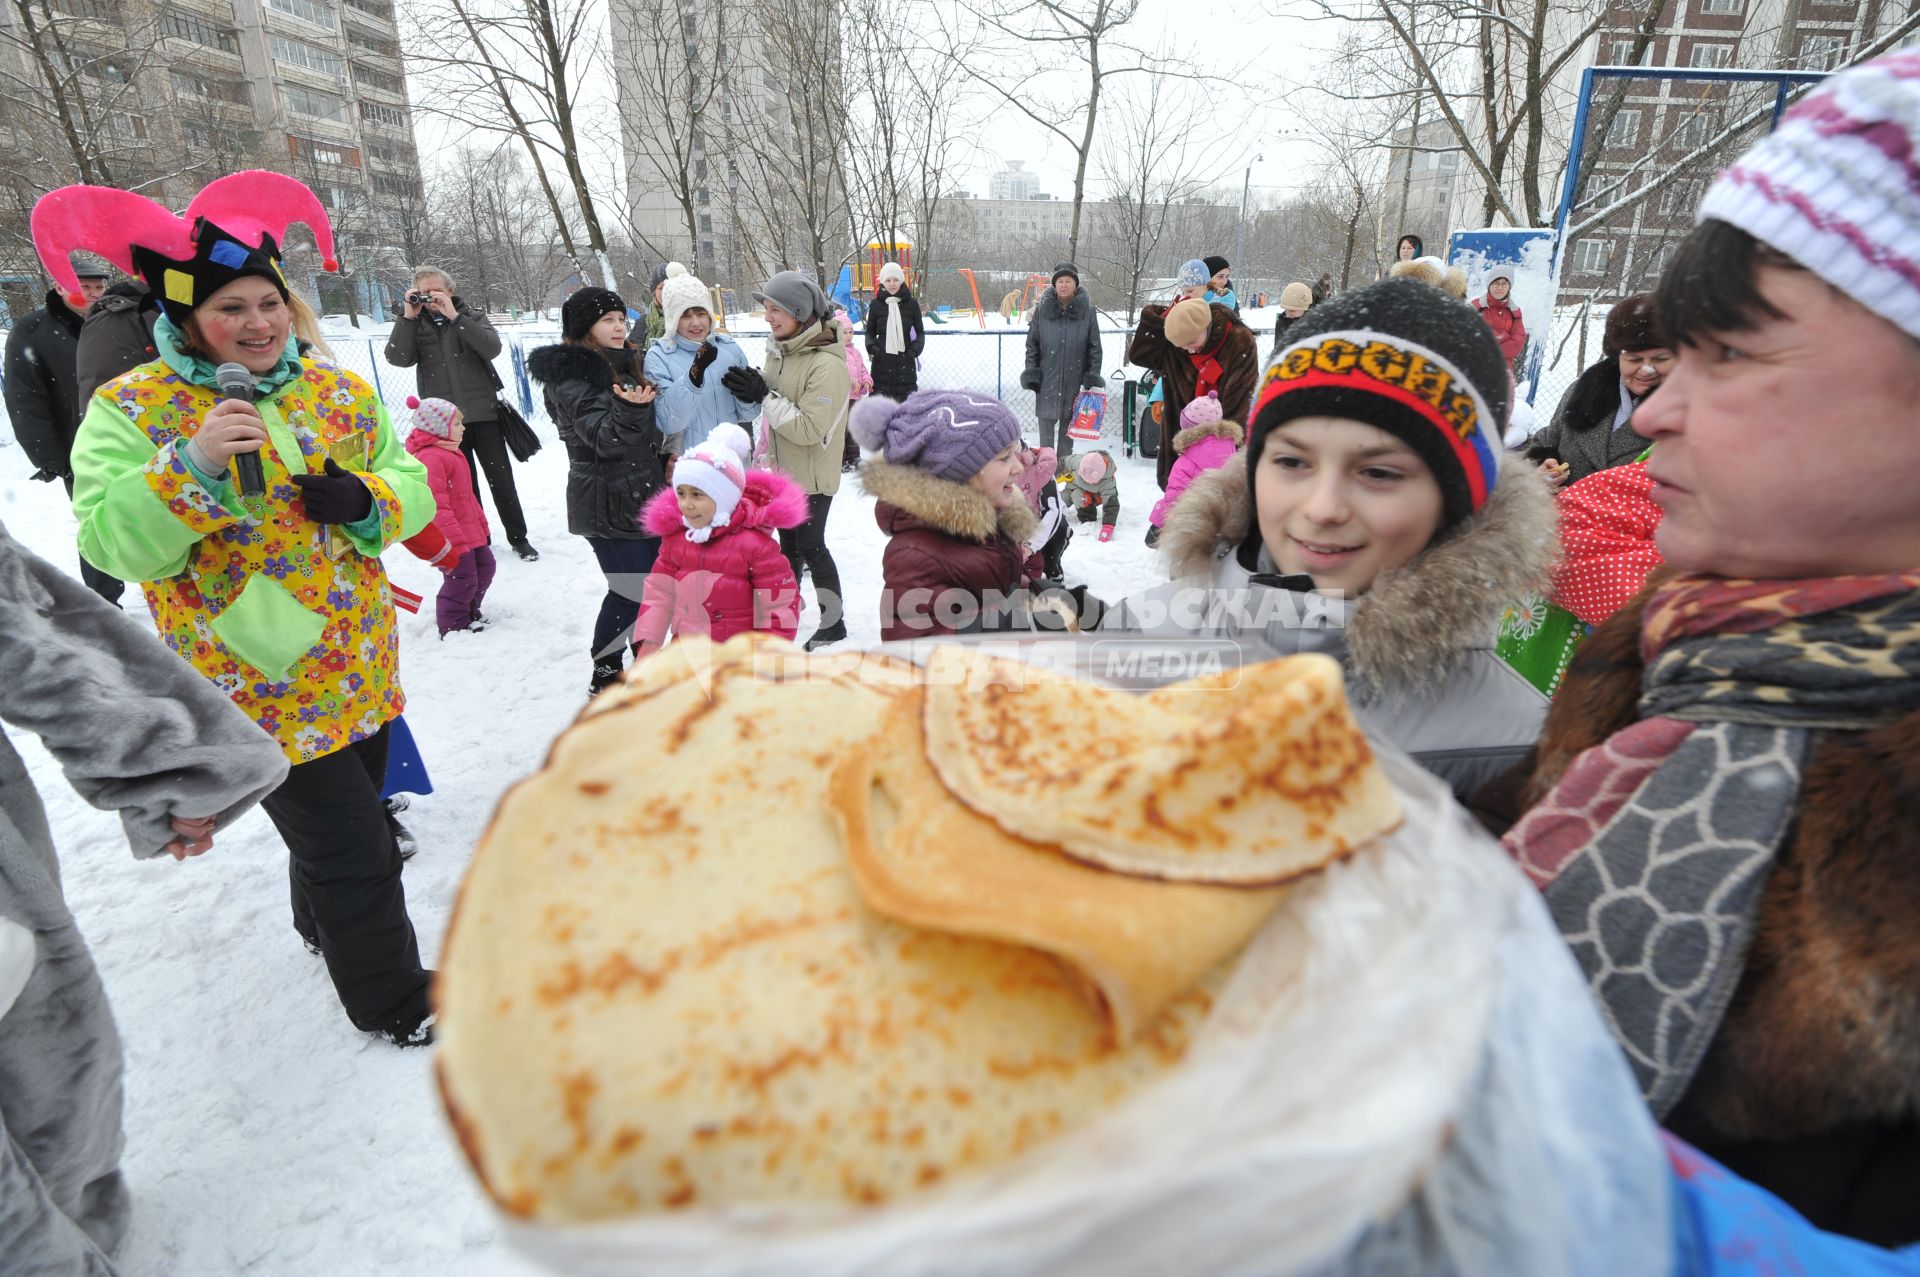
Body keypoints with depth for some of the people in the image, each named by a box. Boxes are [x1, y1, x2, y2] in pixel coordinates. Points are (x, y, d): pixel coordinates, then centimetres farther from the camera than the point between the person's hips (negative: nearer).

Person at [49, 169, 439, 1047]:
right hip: (262, 687, -5)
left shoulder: (338, 390, 4)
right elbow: (113, 544, -15)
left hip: (363, 669, 5)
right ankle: (389, 997, 23)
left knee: (353, 812, 23)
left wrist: (367, 500, -18)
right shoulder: (131, 408, -7)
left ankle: (325, 926, 52)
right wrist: (192, 467, -29)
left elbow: (412, 489, 4)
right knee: (351, 850, 1)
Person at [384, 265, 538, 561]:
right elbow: (398, 358, -9)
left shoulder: (472, 315, 3)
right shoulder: (414, 323, 6)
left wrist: (455, 317, -19)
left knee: (501, 479, 3)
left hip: (483, 412, -1)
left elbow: (492, 348, -14)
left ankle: (518, 538, 14)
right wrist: (408, 317, -13)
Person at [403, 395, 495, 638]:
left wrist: (482, 525, 25)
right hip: (453, 536, -11)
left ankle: (470, 614, 33)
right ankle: (453, 625, 9)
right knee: (462, 579, -5)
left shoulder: (449, 452, 14)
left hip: (470, 531, 11)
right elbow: (436, 506, -26)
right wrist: (454, 540, -27)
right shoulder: (432, 458, -20)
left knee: (485, 566, 18)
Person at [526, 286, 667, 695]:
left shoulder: (623, 363, 13)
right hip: (608, 505, -9)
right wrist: (630, 409, -40)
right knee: (630, 591, -6)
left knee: (652, 583, 13)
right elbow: (603, 438, -24)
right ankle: (605, 676, 10)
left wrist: (663, 463, 15)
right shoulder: (571, 376, -13)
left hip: (643, 496, 9)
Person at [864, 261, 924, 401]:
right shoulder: (876, 304, 2)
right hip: (882, 362, 0)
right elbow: (870, 332, 11)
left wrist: (914, 350, -7)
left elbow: (920, 331, 9)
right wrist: (872, 347, -8)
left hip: (905, 362, 0)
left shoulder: (911, 304, 2)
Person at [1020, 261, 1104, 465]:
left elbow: (1095, 347, 1)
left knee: (1068, 421, 9)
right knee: (1046, 420, 3)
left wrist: (1093, 378, -3)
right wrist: (1030, 372, -1)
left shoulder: (1087, 310, -1)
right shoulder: (1042, 308, 0)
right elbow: (1032, 343, 5)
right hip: (1047, 378, 0)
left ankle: (1064, 461, 20)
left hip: (1075, 378, 0)